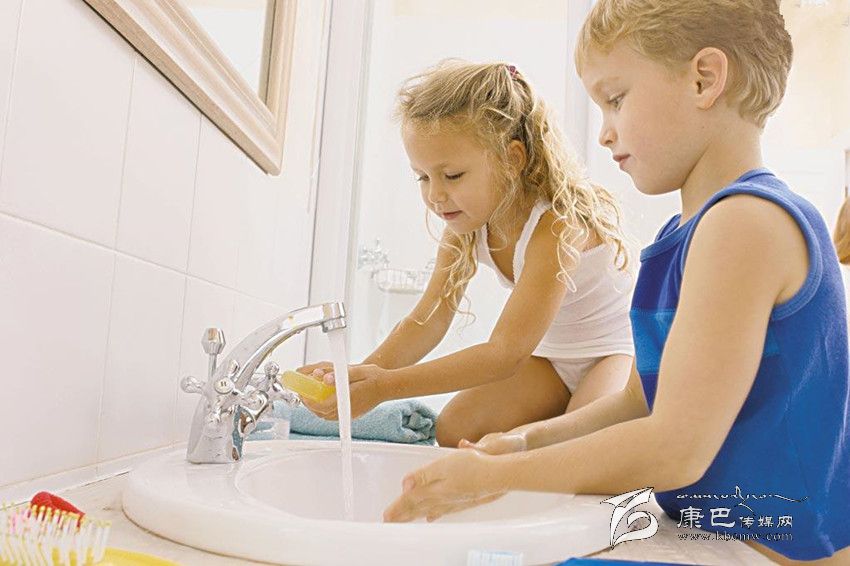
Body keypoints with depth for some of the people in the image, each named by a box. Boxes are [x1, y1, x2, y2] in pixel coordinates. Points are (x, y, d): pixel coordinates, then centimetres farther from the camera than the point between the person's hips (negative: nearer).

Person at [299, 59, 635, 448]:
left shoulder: (557, 224, -34)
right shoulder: (465, 226, -10)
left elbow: (506, 352, -36)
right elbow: (426, 321, -12)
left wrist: (386, 386, -41)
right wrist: (362, 373, -32)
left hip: (617, 347, -6)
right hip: (552, 354, 6)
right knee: (453, 431, -10)